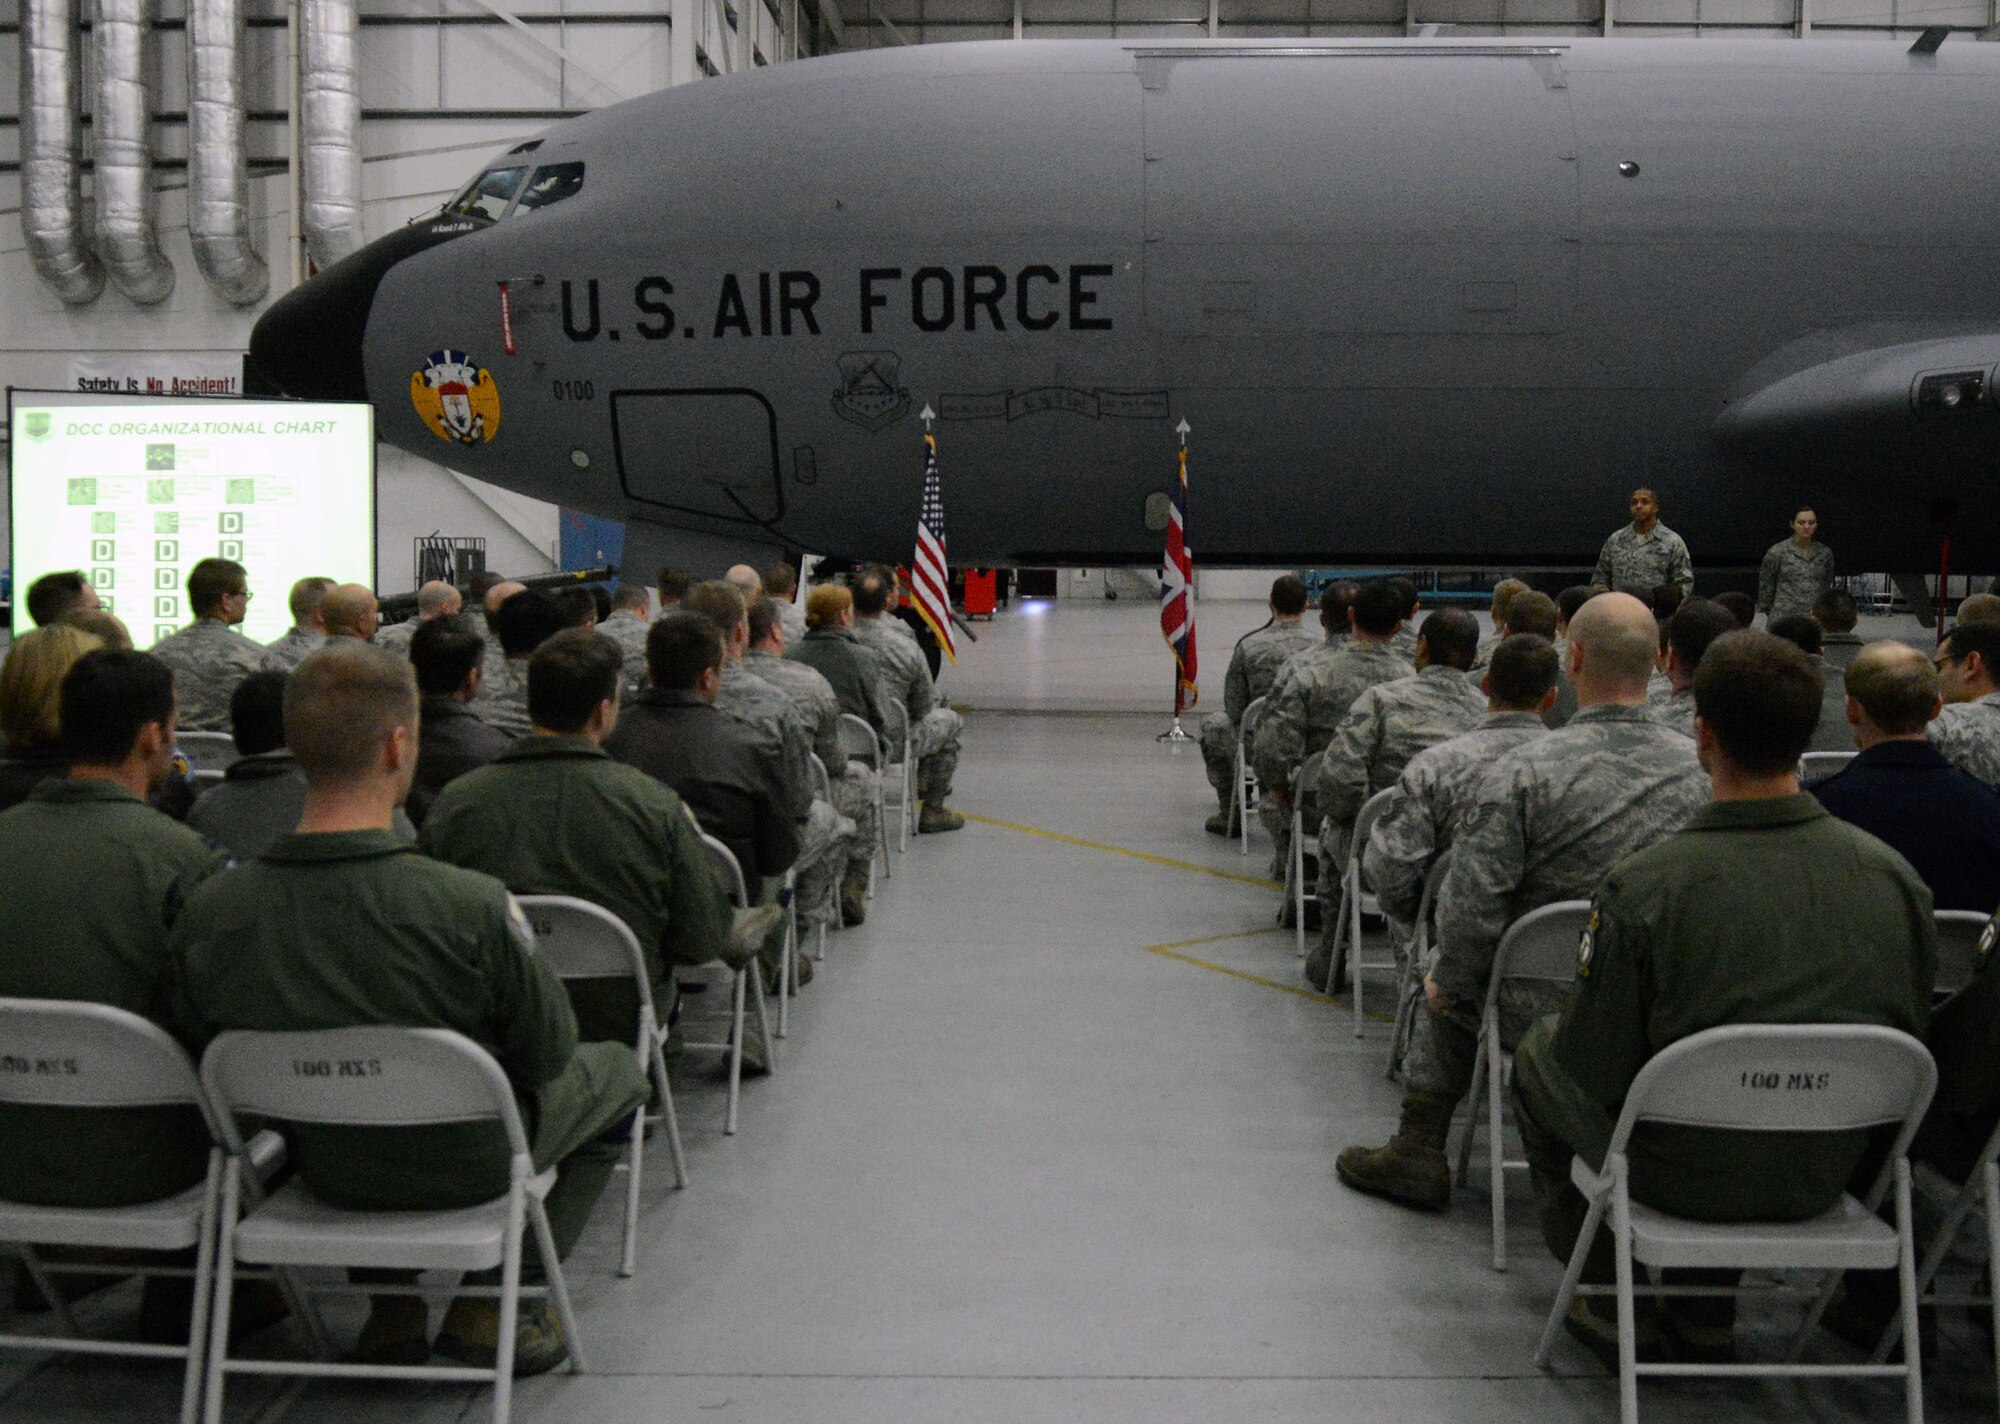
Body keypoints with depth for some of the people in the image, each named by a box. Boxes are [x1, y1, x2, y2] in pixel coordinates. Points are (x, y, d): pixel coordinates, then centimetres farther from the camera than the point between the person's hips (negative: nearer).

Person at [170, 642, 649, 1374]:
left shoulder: (207, 914, -21)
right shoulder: (473, 906, -32)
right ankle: (495, 1305, 14)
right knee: (614, 1068, 24)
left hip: (324, 1169, 4)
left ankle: (390, 1307, 28)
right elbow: (547, 1052, -17)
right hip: (468, 1166, -4)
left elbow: (201, 1045, -4)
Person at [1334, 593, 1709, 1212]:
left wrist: (1450, 985, 0)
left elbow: (1470, 909, -20)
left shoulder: (1523, 771, -20)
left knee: (1448, 977, 29)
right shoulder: (1702, 768, -8)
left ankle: (1420, 1150, 30)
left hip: (1544, 1016, -4)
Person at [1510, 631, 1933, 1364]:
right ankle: (1706, 1313, 36)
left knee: (1538, 1053, 25)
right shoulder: (1895, 875, -14)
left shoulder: (1643, 886, -27)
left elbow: (1592, 1072, -18)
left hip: (1684, 1172, -4)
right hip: (1828, 1174, 5)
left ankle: (1605, 1303, 29)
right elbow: (1909, 1036, 0)